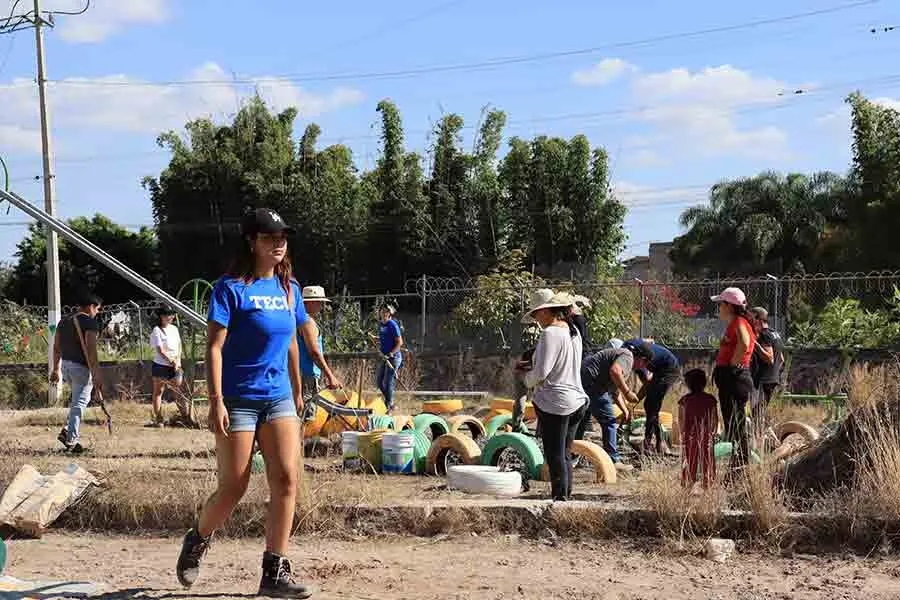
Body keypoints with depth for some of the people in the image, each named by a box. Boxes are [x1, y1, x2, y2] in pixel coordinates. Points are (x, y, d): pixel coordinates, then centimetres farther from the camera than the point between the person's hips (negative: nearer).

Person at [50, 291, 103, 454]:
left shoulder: (64, 321, 12)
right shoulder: (90, 323, -12)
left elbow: (56, 347, 15)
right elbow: (90, 350, -20)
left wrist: (56, 369, 22)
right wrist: (96, 375, -21)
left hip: (65, 365, 8)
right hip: (81, 367, -8)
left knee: (77, 399, 25)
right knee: (79, 403, -1)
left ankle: (67, 431, 14)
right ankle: (71, 440, -2)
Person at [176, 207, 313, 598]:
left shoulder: (288, 288, 10)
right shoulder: (231, 288, -8)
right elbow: (214, 346, -12)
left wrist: (297, 390, 22)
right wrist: (216, 400, -19)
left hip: (279, 398, 5)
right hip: (238, 399, -5)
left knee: (286, 479, -8)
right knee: (233, 488, -1)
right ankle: (197, 541, 29)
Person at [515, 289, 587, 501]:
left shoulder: (550, 334, -16)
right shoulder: (573, 332, 11)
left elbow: (541, 373, -19)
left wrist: (528, 379, 2)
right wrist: (531, 366, 15)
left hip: (554, 403, -9)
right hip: (576, 401, 9)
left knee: (555, 456, -2)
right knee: (564, 455, 15)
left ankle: (559, 497, -1)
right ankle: (566, 496, 18)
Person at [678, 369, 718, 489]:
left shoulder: (685, 400, -6)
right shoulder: (710, 399, -4)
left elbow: (681, 420, -4)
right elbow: (715, 419, 0)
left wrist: (683, 433, 8)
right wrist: (713, 432, 11)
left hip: (690, 435, 0)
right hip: (706, 435, 0)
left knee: (689, 461, 6)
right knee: (707, 460, 7)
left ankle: (688, 485, 6)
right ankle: (708, 484, 8)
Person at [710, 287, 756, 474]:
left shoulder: (739, 323, -12)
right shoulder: (732, 324, 19)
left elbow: (744, 343, -33)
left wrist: (733, 364, -23)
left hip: (735, 378, -11)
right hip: (729, 379, 11)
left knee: (736, 427, -10)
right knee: (732, 425, 13)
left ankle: (740, 467, -9)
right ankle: (737, 466, 17)